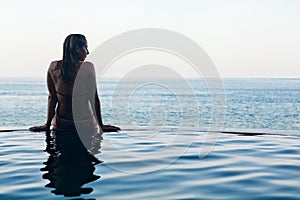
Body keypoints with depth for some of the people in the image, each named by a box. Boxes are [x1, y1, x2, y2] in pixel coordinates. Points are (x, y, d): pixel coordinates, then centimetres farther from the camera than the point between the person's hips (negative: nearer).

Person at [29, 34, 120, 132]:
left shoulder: (53, 67, -5)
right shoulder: (87, 67, -16)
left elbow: (52, 97, 0)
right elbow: (94, 99, -12)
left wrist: (47, 124, 6)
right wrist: (101, 126, -5)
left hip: (60, 124, 3)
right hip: (85, 124, -3)